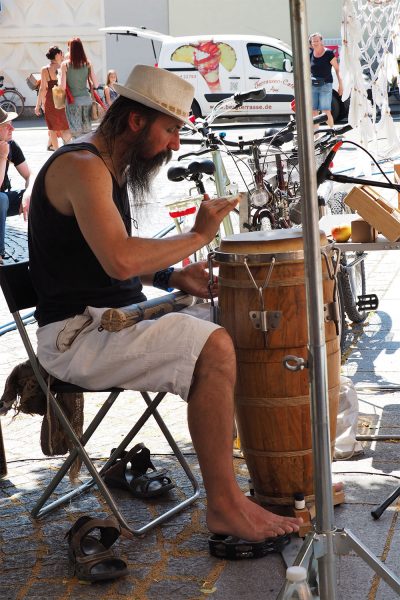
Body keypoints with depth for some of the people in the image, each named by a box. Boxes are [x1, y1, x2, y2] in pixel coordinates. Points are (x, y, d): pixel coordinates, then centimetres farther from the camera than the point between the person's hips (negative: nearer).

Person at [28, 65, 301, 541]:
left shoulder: (109, 168, 16)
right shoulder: (82, 167, -16)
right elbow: (119, 260, -31)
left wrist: (172, 277, 7)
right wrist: (196, 236, -19)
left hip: (112, 318, 11)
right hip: (78, 335, -11)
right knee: (214, 349, -25)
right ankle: (224, 506, -17)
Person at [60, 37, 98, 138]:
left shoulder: (65, 64, -7)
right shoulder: (88, 64, 1)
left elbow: (63, 86, -10)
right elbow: (95, 85, 1)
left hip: (73, 101, -3)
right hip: (86, 99, 3)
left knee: (76, 132, 1)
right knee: (87, 131, 11)